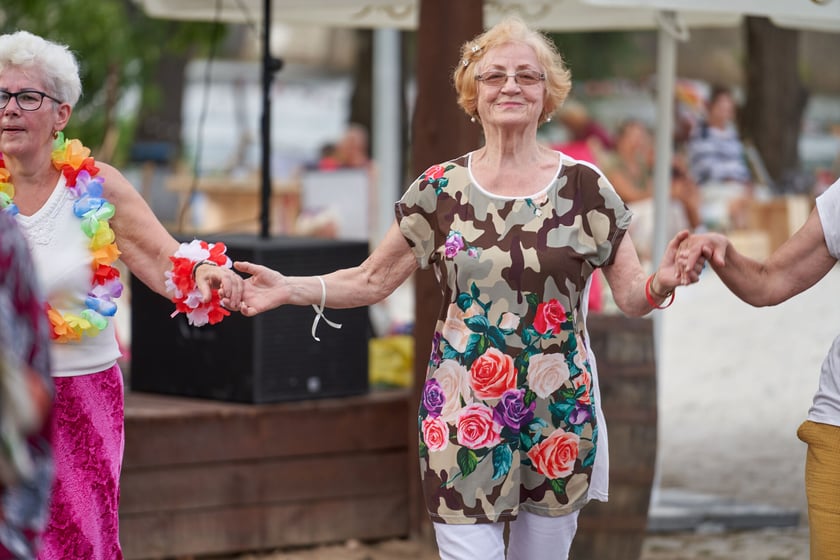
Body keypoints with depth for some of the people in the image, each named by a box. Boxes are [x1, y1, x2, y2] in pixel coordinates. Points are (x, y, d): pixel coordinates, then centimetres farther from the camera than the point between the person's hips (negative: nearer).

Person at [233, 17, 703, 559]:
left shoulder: (584, 186, -1)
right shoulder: (441, 190, 1)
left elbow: (631, 295, -1)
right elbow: (370, 280, 6)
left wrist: (661, 284, -24)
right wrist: (288, 289, -8)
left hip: (558, 414, 1)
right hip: (463, 414, 0)